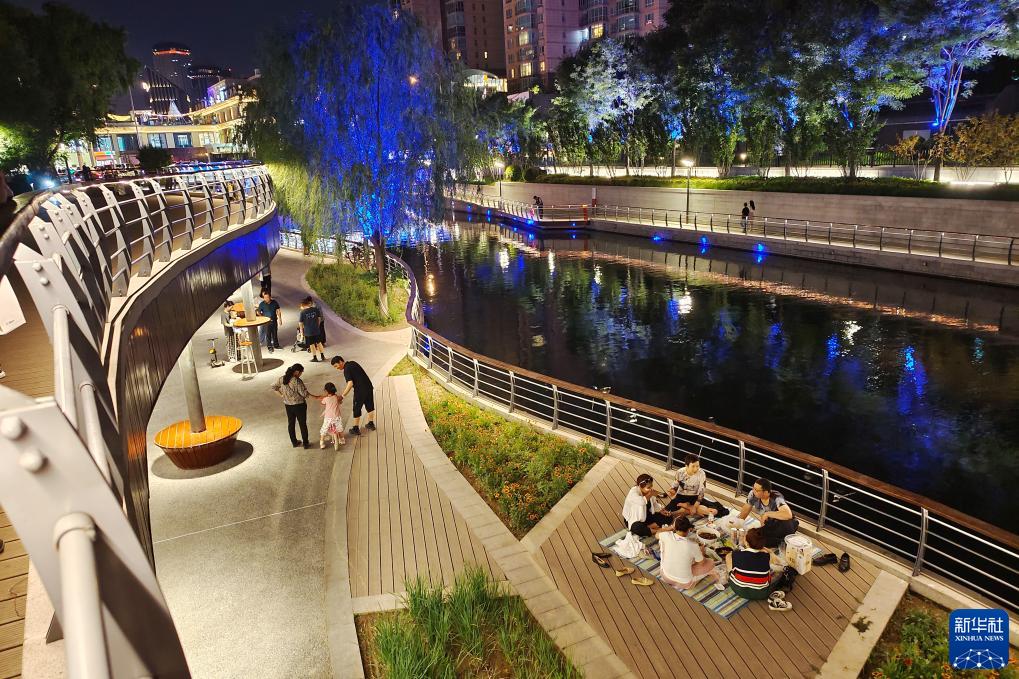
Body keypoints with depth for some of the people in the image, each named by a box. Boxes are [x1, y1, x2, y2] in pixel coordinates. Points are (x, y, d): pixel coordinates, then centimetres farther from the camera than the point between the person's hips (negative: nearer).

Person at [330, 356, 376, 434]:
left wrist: (342, 396, -21)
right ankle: (371, 424, 36)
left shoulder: (347, 369, -15)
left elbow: (350, 383, -24)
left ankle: (356, 429, 17)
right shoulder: (353, 363, 10)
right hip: (369, 387, 8)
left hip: (360, 390, -8)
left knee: (357, 409, 7)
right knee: (370, 406, 21)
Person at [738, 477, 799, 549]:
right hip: (769, 526, 5)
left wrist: (767, 514, -39)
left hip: (782, 525, -4)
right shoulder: (753, 494, -17)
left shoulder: (777, 498, -31)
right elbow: (746, 509, 1)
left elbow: (788, 515, -49)